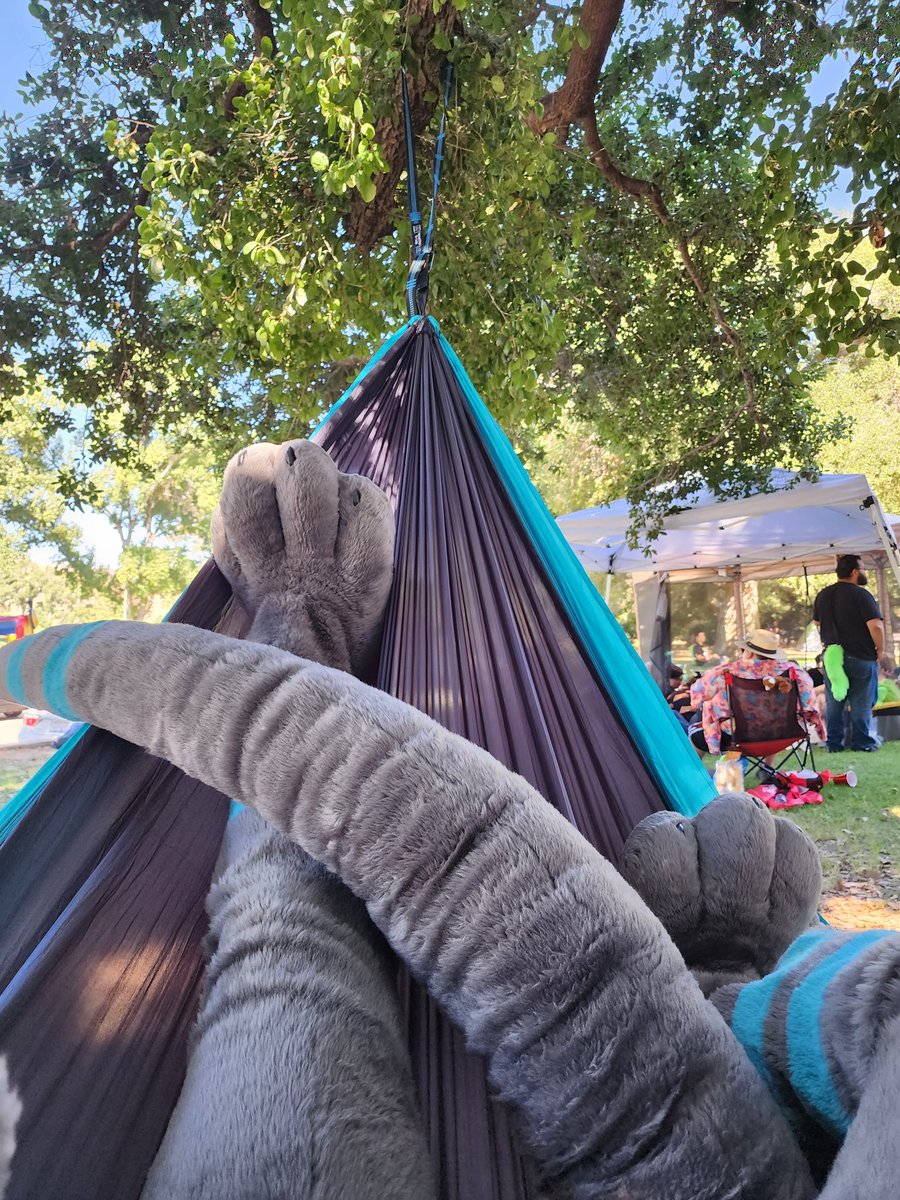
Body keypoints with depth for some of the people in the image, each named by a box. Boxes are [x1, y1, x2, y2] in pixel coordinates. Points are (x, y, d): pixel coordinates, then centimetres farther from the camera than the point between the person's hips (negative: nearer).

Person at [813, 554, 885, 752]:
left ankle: (833, 742, 15)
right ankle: (861, 742, 12)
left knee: (833, 703, 11)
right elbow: (876, 626, -22)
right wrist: (880, 649, -9)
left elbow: (817, 622, 18)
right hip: (861, 657, -5)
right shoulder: (861, 595, -15)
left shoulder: (823, 595, 5)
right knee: (861, 703, 6)